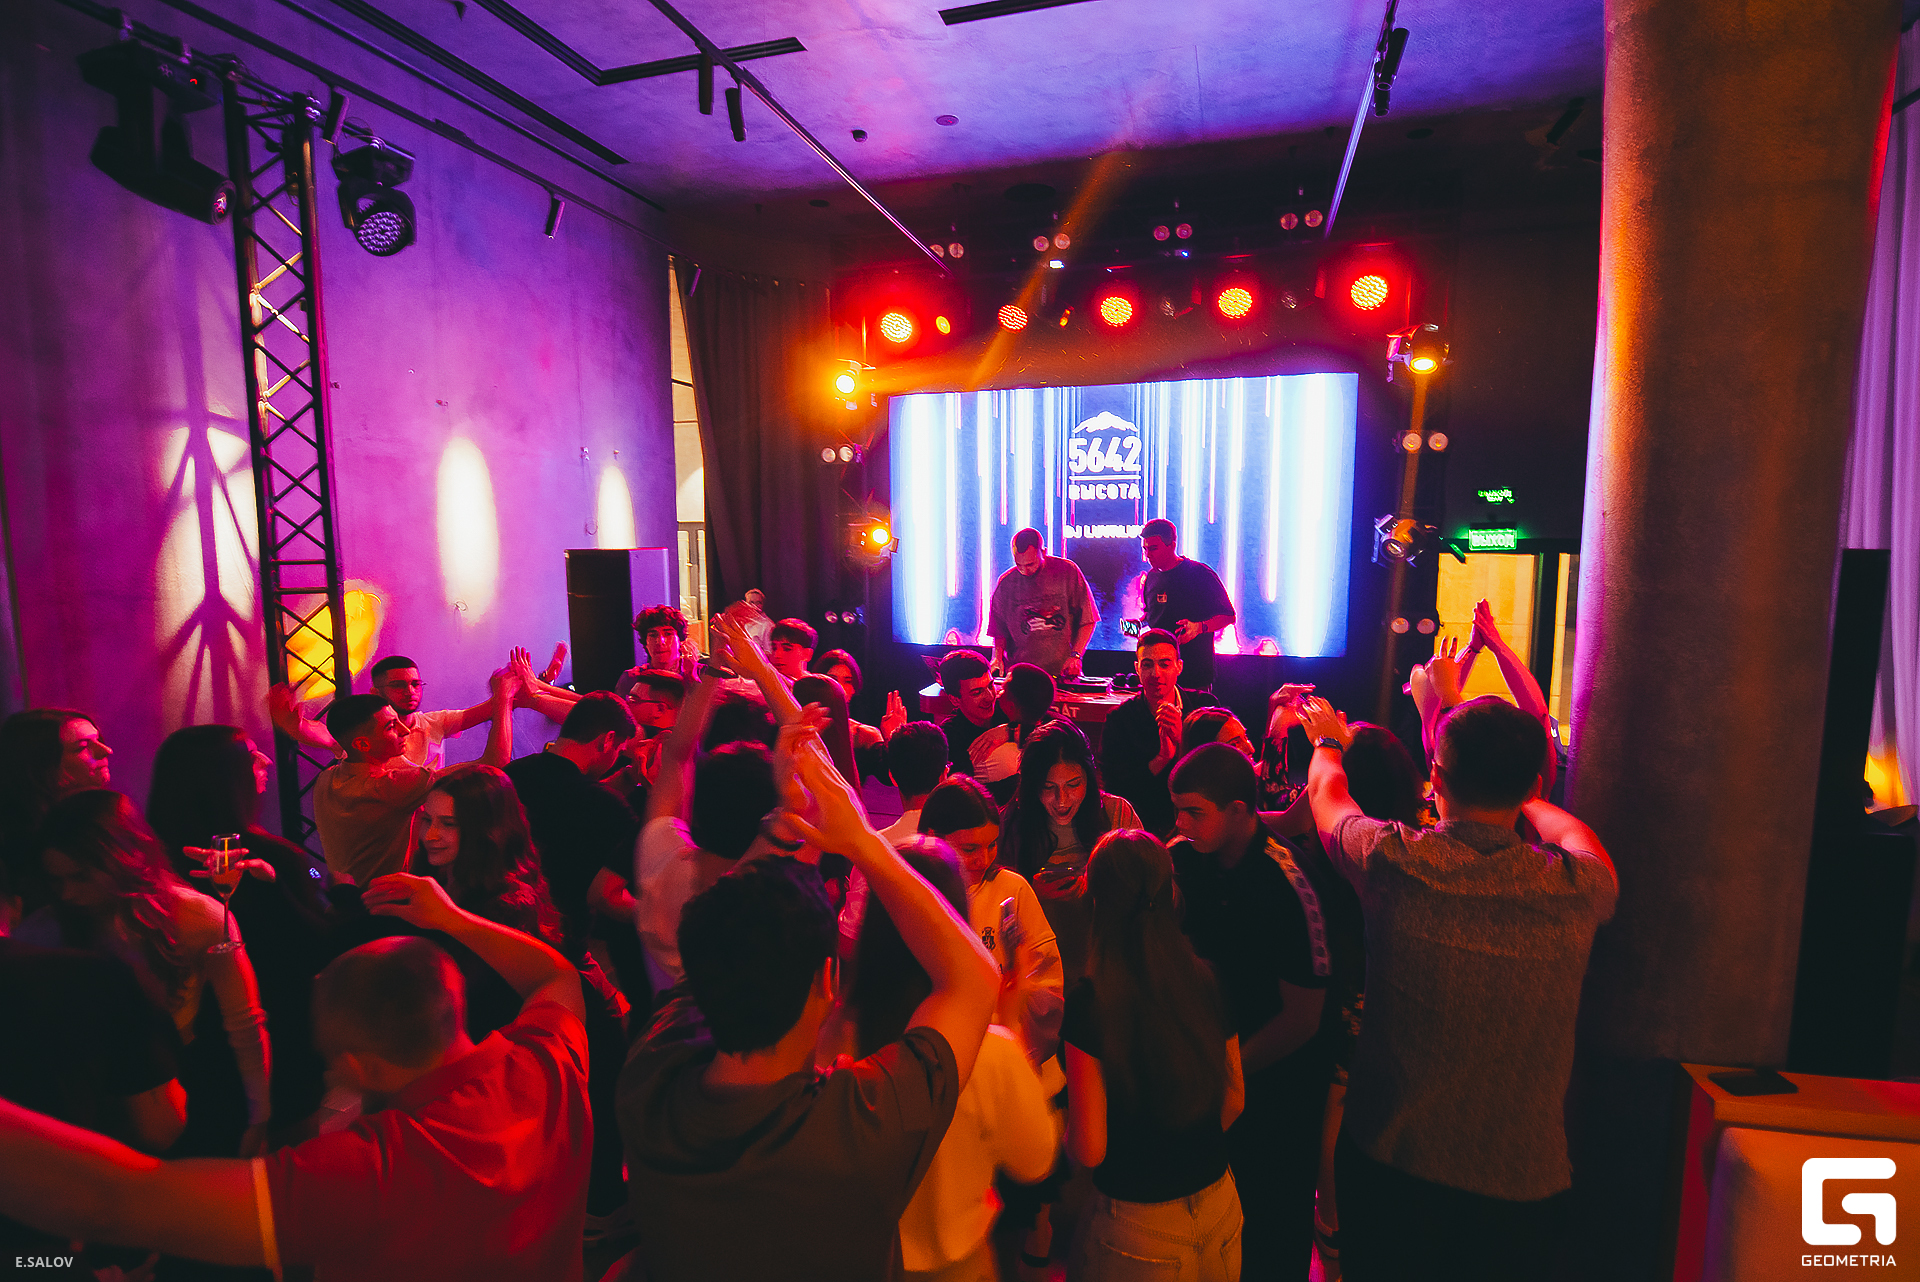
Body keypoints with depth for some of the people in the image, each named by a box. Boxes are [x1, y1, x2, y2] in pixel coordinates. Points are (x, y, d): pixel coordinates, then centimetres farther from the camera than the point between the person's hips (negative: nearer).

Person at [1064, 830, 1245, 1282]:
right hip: (1217, 1201, 4)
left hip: (1139, 1219, -4)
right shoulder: (1207, 980, -10)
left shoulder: (1090, 999, -24)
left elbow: (1089, 1149, -19)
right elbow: (1233, 1099, 4)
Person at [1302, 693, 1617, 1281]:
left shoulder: (1396, 862, -21)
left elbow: (1326, 790, 1)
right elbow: (1573, 831, 10)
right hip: (1527, 1182, 2)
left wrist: (1326, 739, 22)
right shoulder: (1578, 888, -17)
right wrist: (1515, 791, 29)